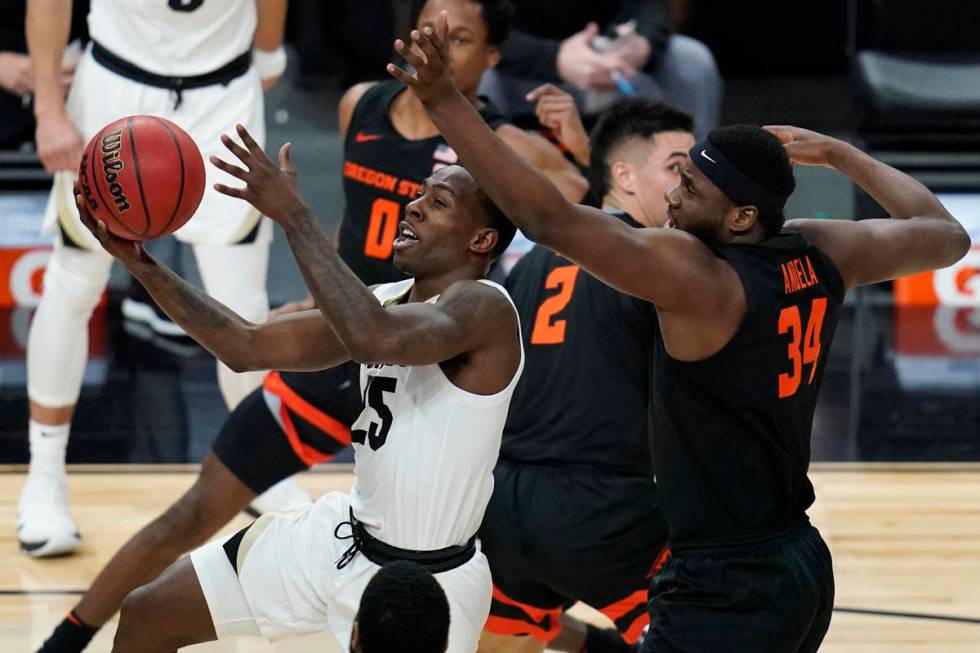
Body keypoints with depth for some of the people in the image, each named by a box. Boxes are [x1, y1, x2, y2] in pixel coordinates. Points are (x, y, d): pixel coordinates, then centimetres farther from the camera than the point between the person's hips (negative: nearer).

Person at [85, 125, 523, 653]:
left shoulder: (484, 307, -21)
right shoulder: (386, 301, 5)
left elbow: (374, 339, -41)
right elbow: (247, 346, 7)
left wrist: (292, 213, -37)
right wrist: (140, 264, -3)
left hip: (421, 582, -8)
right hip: (345, 532, 9)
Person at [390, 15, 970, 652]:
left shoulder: (696, 277, -20)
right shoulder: (825, 255, 3)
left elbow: (550, 219, -29)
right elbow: (946, 235, 22)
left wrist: (444, 100, -30)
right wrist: (837, 154, 32)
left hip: (727, 592, -10)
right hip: (802, 567, 10)